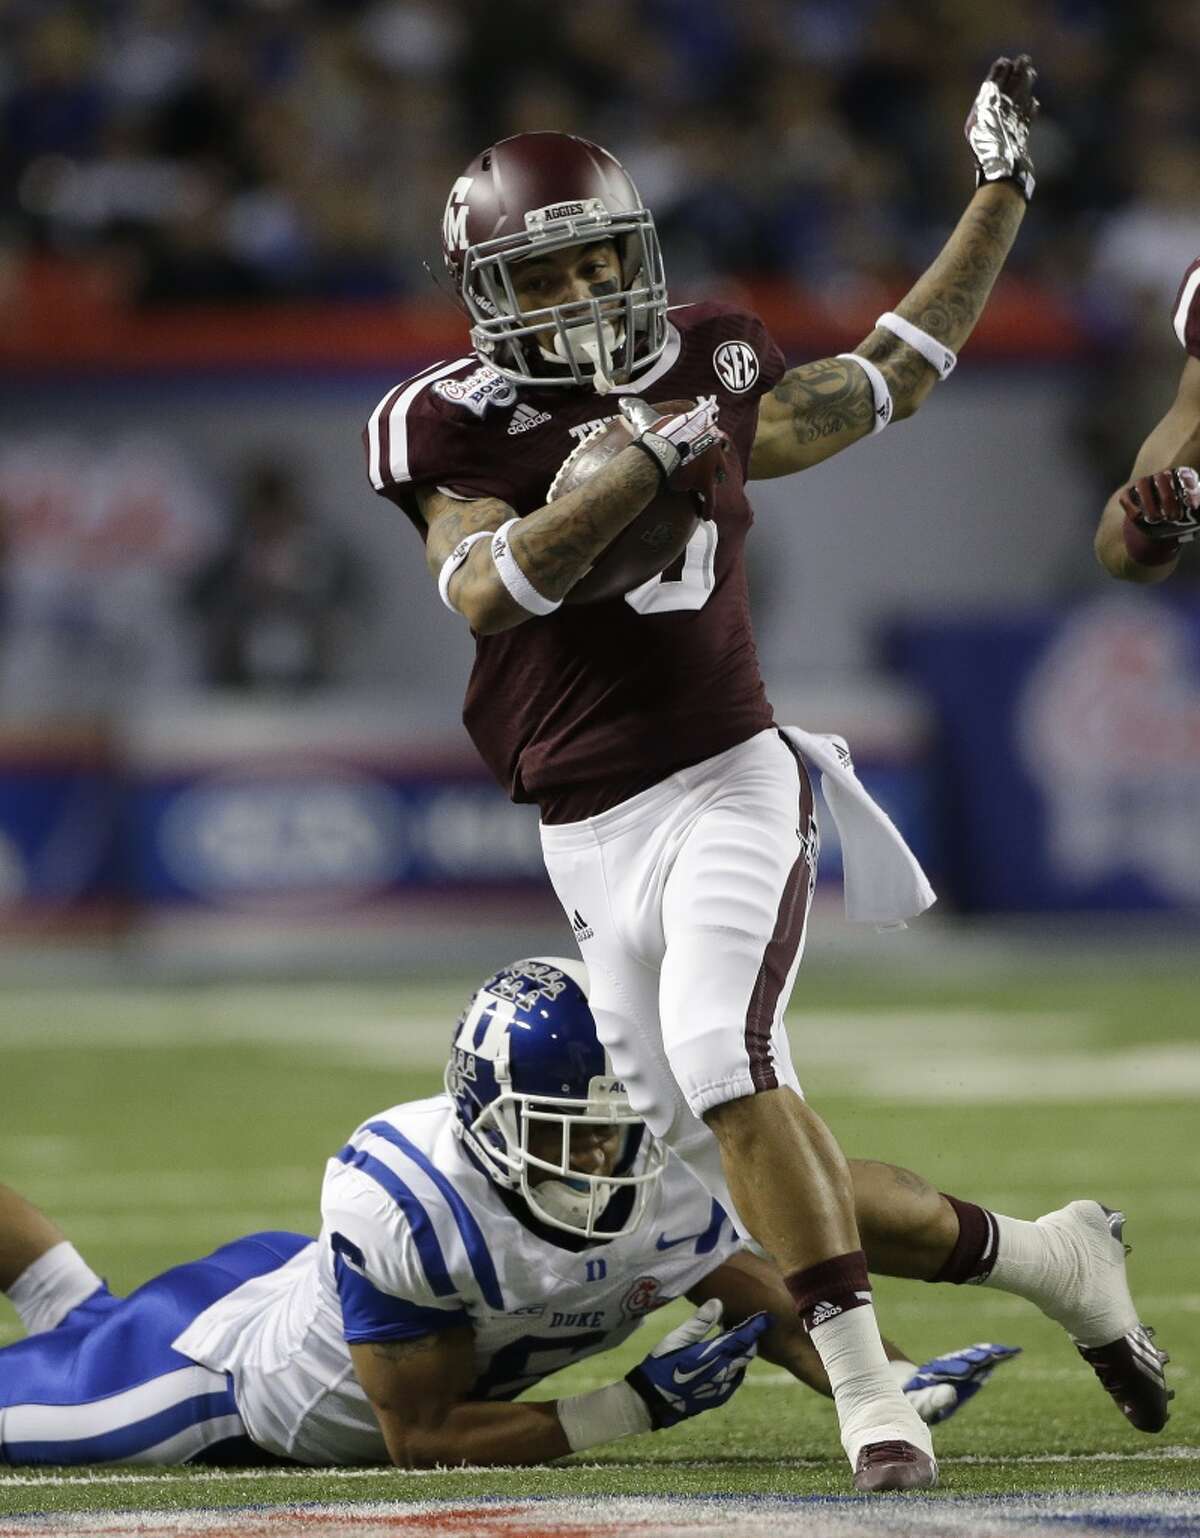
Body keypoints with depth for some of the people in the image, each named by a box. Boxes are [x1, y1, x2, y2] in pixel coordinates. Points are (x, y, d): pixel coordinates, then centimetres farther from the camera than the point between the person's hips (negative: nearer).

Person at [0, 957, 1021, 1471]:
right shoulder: (402, 1205, -43)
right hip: (228, 1366, -6)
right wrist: (635, 1410, -39)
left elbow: (774, 1312, -15)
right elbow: (422, 1438, -36)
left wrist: (894, 1383, -35)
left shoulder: (660, 1188, -26)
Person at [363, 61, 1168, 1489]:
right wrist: (645, 462, -24)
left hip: (728, 784, -2)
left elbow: (888, 378, 25)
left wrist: (1001, 192, 26)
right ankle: (1031, 1254, 21)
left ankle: (866, 1386, -26)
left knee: (721, 1063, -27)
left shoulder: (709, 378, 8)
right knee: (743, 1164, 2)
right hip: (596, 837, 2)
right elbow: (484, 592, -19)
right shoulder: (456, 433, 0)